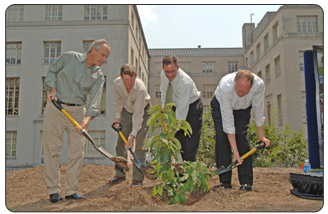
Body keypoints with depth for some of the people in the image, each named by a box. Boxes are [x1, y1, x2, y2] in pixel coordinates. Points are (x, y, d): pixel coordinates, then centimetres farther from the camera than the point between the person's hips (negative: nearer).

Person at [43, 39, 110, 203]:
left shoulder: (98, 77, 2)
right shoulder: (69, 57, -2)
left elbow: (95, 100, -9)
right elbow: (52, 71, 9)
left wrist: (88, 117, -26)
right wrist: (52, 89, -7)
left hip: (77, 111, 3)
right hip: (55, 107, -2)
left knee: (77, 151, 0)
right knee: (52, 149, 0)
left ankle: (71, 190, 12)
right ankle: (53, 190, 11)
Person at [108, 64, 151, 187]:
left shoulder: (141, 89, -36)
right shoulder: (116, 83, -23)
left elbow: (138, 114, -34)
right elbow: (118, 100, 0)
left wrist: (133, 134, -35)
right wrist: (117, 117, -3)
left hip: (143, 111, -4)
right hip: (126, 111, 5)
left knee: (139, 145, -10)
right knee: (121, 142, 2)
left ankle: (138, 178, -1)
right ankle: (120, 174, 15)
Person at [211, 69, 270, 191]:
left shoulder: (259, 84, -34)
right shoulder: (225, 87, -41)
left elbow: (258, 110, -17)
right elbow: (228, 121, -37)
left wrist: (261, 136, -7)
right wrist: (235, 151, -36)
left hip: (243, 108, 1)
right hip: (220, 105, -1)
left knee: (242, 138, -16)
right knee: (221, 137, -16)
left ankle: (246, 182, -10)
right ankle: (225, 181, -8)